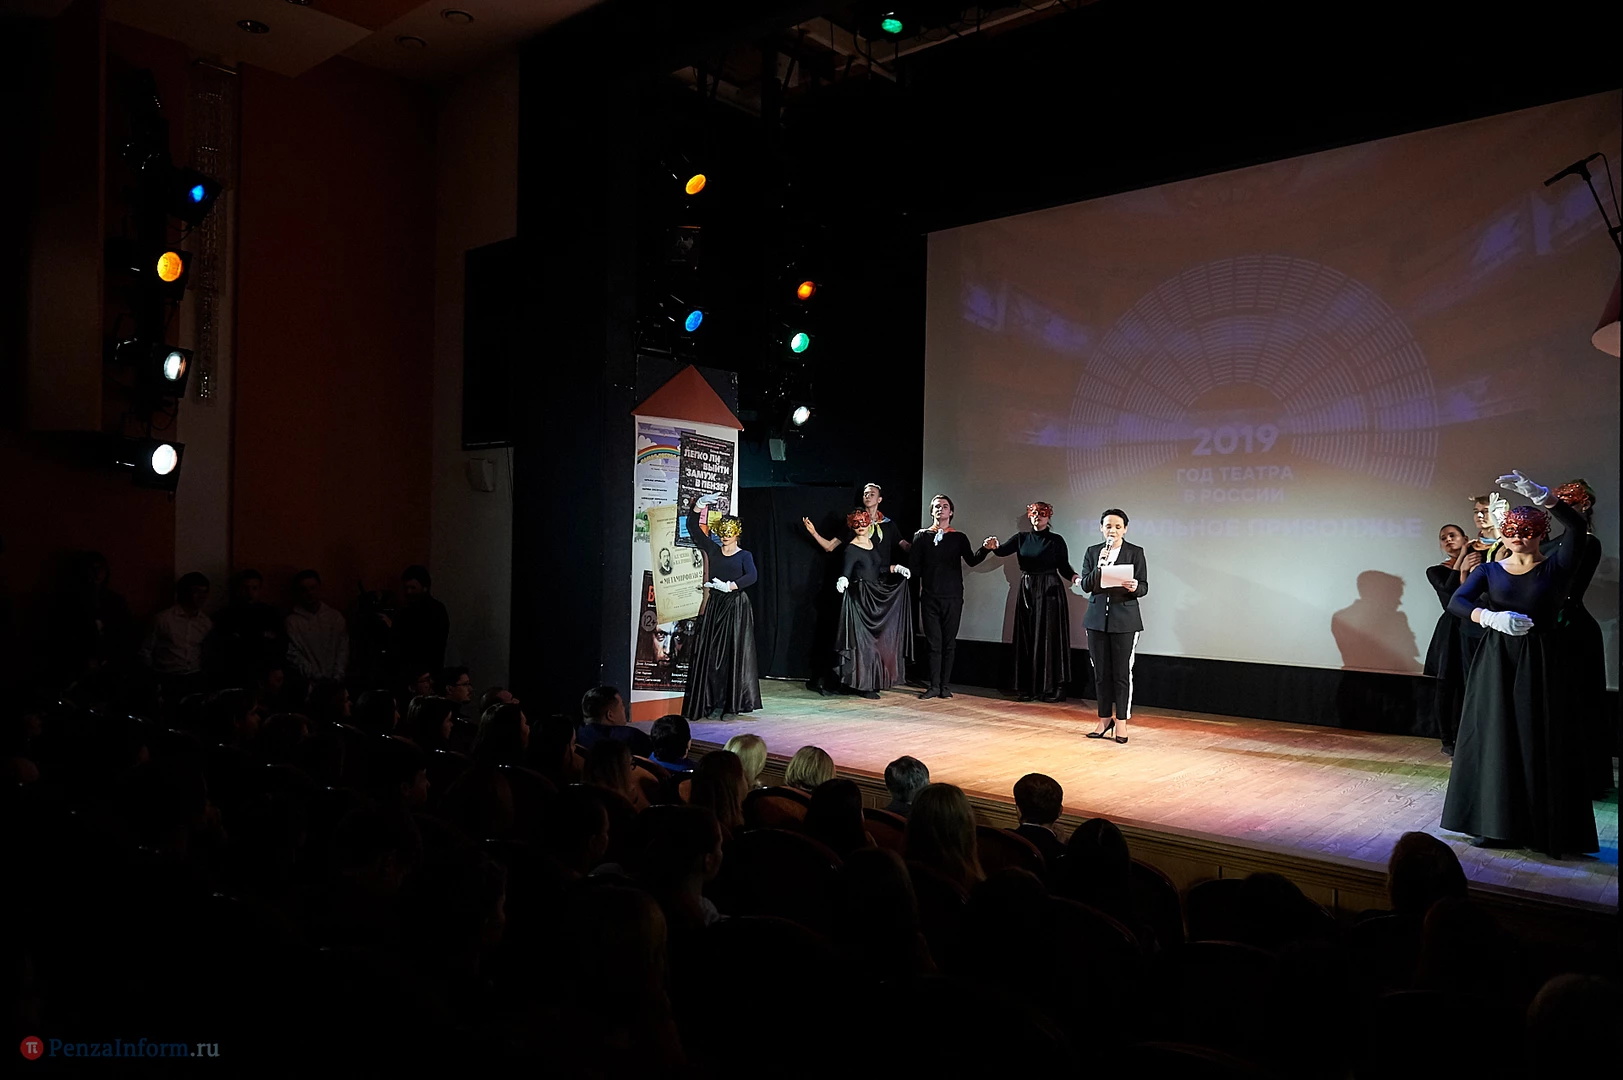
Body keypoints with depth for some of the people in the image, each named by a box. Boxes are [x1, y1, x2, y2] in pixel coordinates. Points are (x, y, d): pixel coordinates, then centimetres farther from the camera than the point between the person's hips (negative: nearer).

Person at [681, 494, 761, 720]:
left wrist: (728, 586, -25)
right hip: (714, 607, 4)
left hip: (736, 608, -4)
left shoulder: (744, 556, 1)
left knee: (734, 654, -3)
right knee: (710, 653, 1)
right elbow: (693, 527, 9)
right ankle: (709, 702, 5)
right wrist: (699, 504, 0)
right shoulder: (712, 550, 10)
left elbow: (752, 576, -18)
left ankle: (733, 703, 0)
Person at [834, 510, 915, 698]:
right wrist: (842, 582, -41)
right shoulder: (851, 549, -10)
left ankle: (875, 680, 19)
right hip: (861, 598, -8)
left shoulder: (873, 544, 12)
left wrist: (897, 568, 8)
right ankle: (864, 684, -2)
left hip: (878, 596, 8)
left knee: (878, 638, 10)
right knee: (863, 640, -6)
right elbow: (846, 570, -22)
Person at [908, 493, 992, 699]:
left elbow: (972, 560, -6)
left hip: (953, 597, 0)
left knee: (949, 643, 3)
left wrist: (985, 549, -21)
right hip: (930, 597, 0)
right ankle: (934, 686, 4)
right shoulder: (921, 536, 8)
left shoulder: (959, 537, 8)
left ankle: (944, 685, 10)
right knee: (934, 643, 0)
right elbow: (913, 566, 4)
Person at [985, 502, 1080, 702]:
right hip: (1027, 591, 4)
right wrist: (995, 546, -28)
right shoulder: (1022, 538, 9)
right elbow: (1003, 551, -6)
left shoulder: (1056, 540, 2)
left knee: (1049, 638, -4)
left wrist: (1074, 577, -21)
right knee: (1027, 639, 5)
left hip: (1050, 591, -4)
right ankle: (1028, 687, 11)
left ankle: (1053, 688, 2)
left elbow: (1064, 566, 0)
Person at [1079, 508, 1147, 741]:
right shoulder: (1093, 552, 7)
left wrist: (1134, 587, -26)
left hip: (1125, 620, -3)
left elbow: (1144, 587, -3)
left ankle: (1121, 722, 11)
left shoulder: (1135, 552, 0)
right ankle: (1104, 719, 20)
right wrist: (1099, 568, -17)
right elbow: (1085, 586, -1)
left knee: (1122, 673, 0)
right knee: (1101, 672, 8)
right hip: (1097, 619, 3)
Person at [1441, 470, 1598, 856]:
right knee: (1495, 741, 5)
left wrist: (1538, 494, -30)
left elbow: (1578, 527, -18)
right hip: (1496, 662, 2)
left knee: (1541, 744, 0)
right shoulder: (1490, 571, 6)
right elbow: (1457, 601, -11)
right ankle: (1497, 824, 14)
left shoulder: (1556, 566, 0)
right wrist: (1491, 617, -30)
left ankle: (1544, 829, 10)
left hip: (1540, 664, -2)